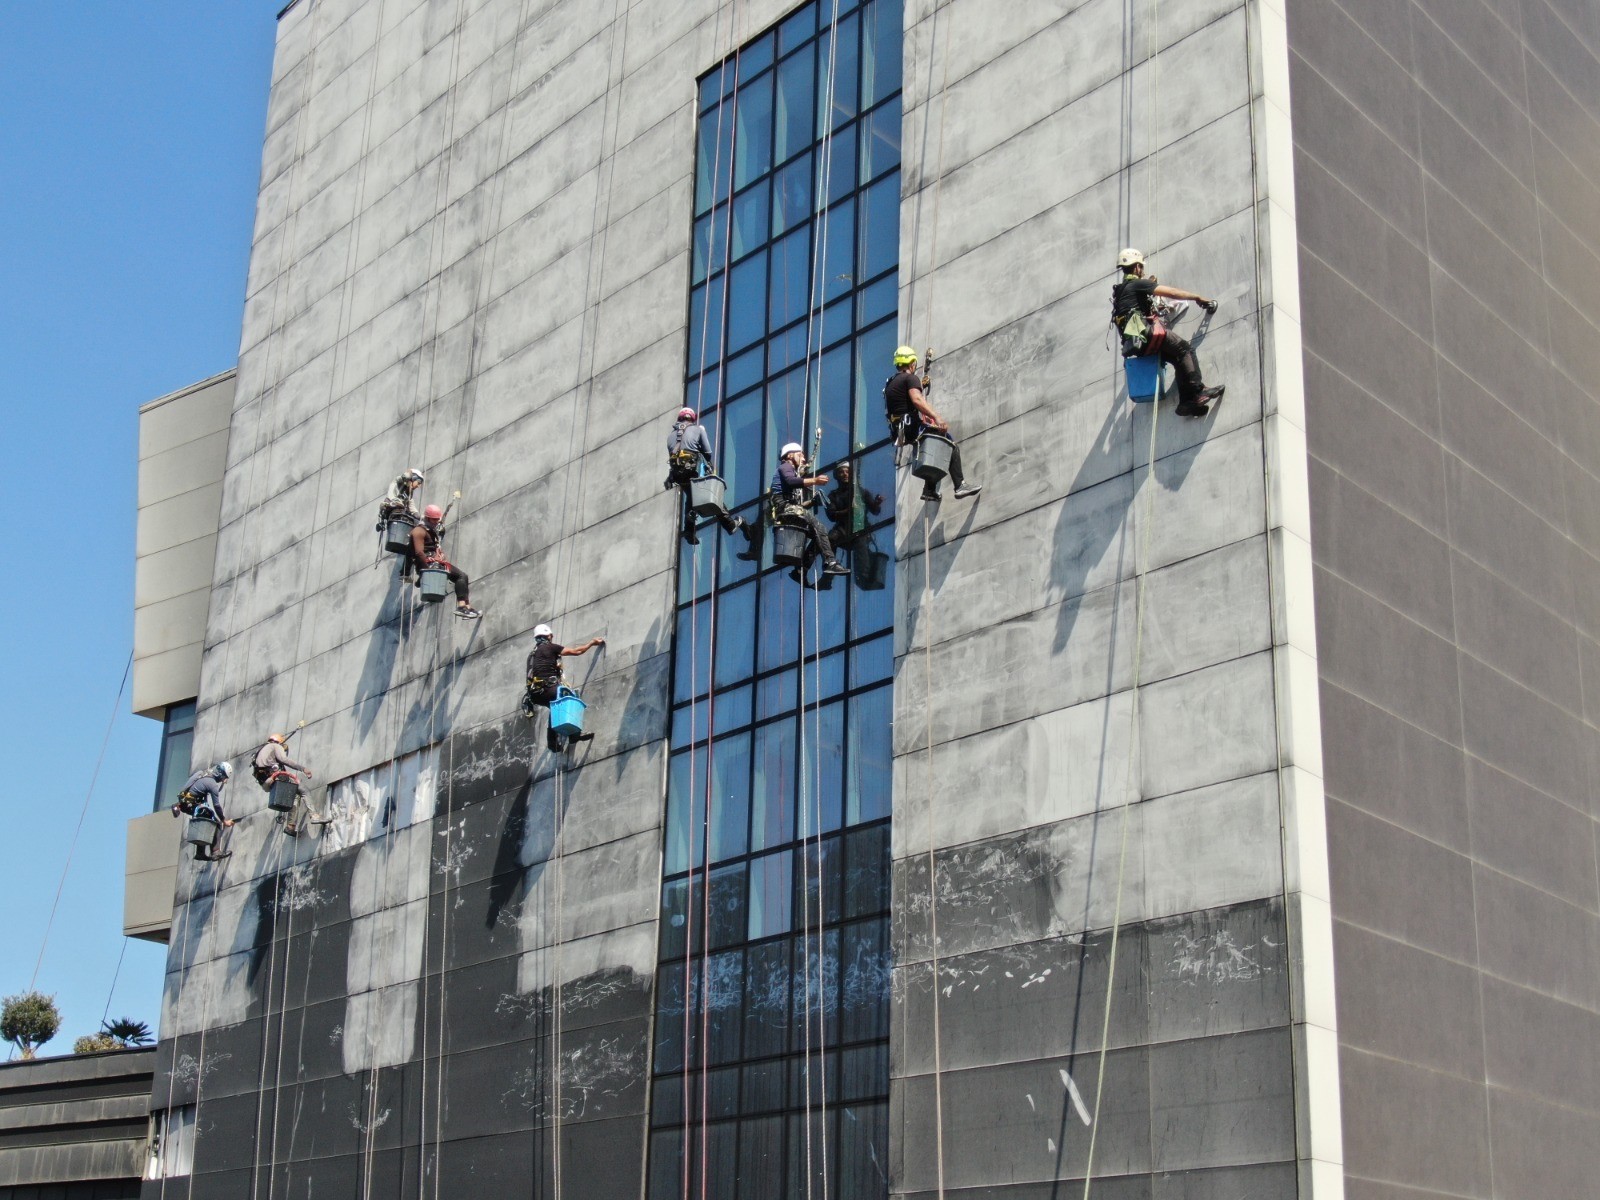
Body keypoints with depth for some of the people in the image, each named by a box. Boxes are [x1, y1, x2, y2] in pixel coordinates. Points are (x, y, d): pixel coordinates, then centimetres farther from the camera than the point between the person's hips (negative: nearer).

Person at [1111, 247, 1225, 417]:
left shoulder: (1119, 291, 25)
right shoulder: (1137, 284, 0)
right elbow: (1172, 293, -1)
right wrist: (1198, 297, 8)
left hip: (1135, 343, 9)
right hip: (1145, 335, -9)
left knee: (1180, 358, 7)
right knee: (1185, 349, -11)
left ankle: (1186, 401, -6)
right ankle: (1198, 390, -23)